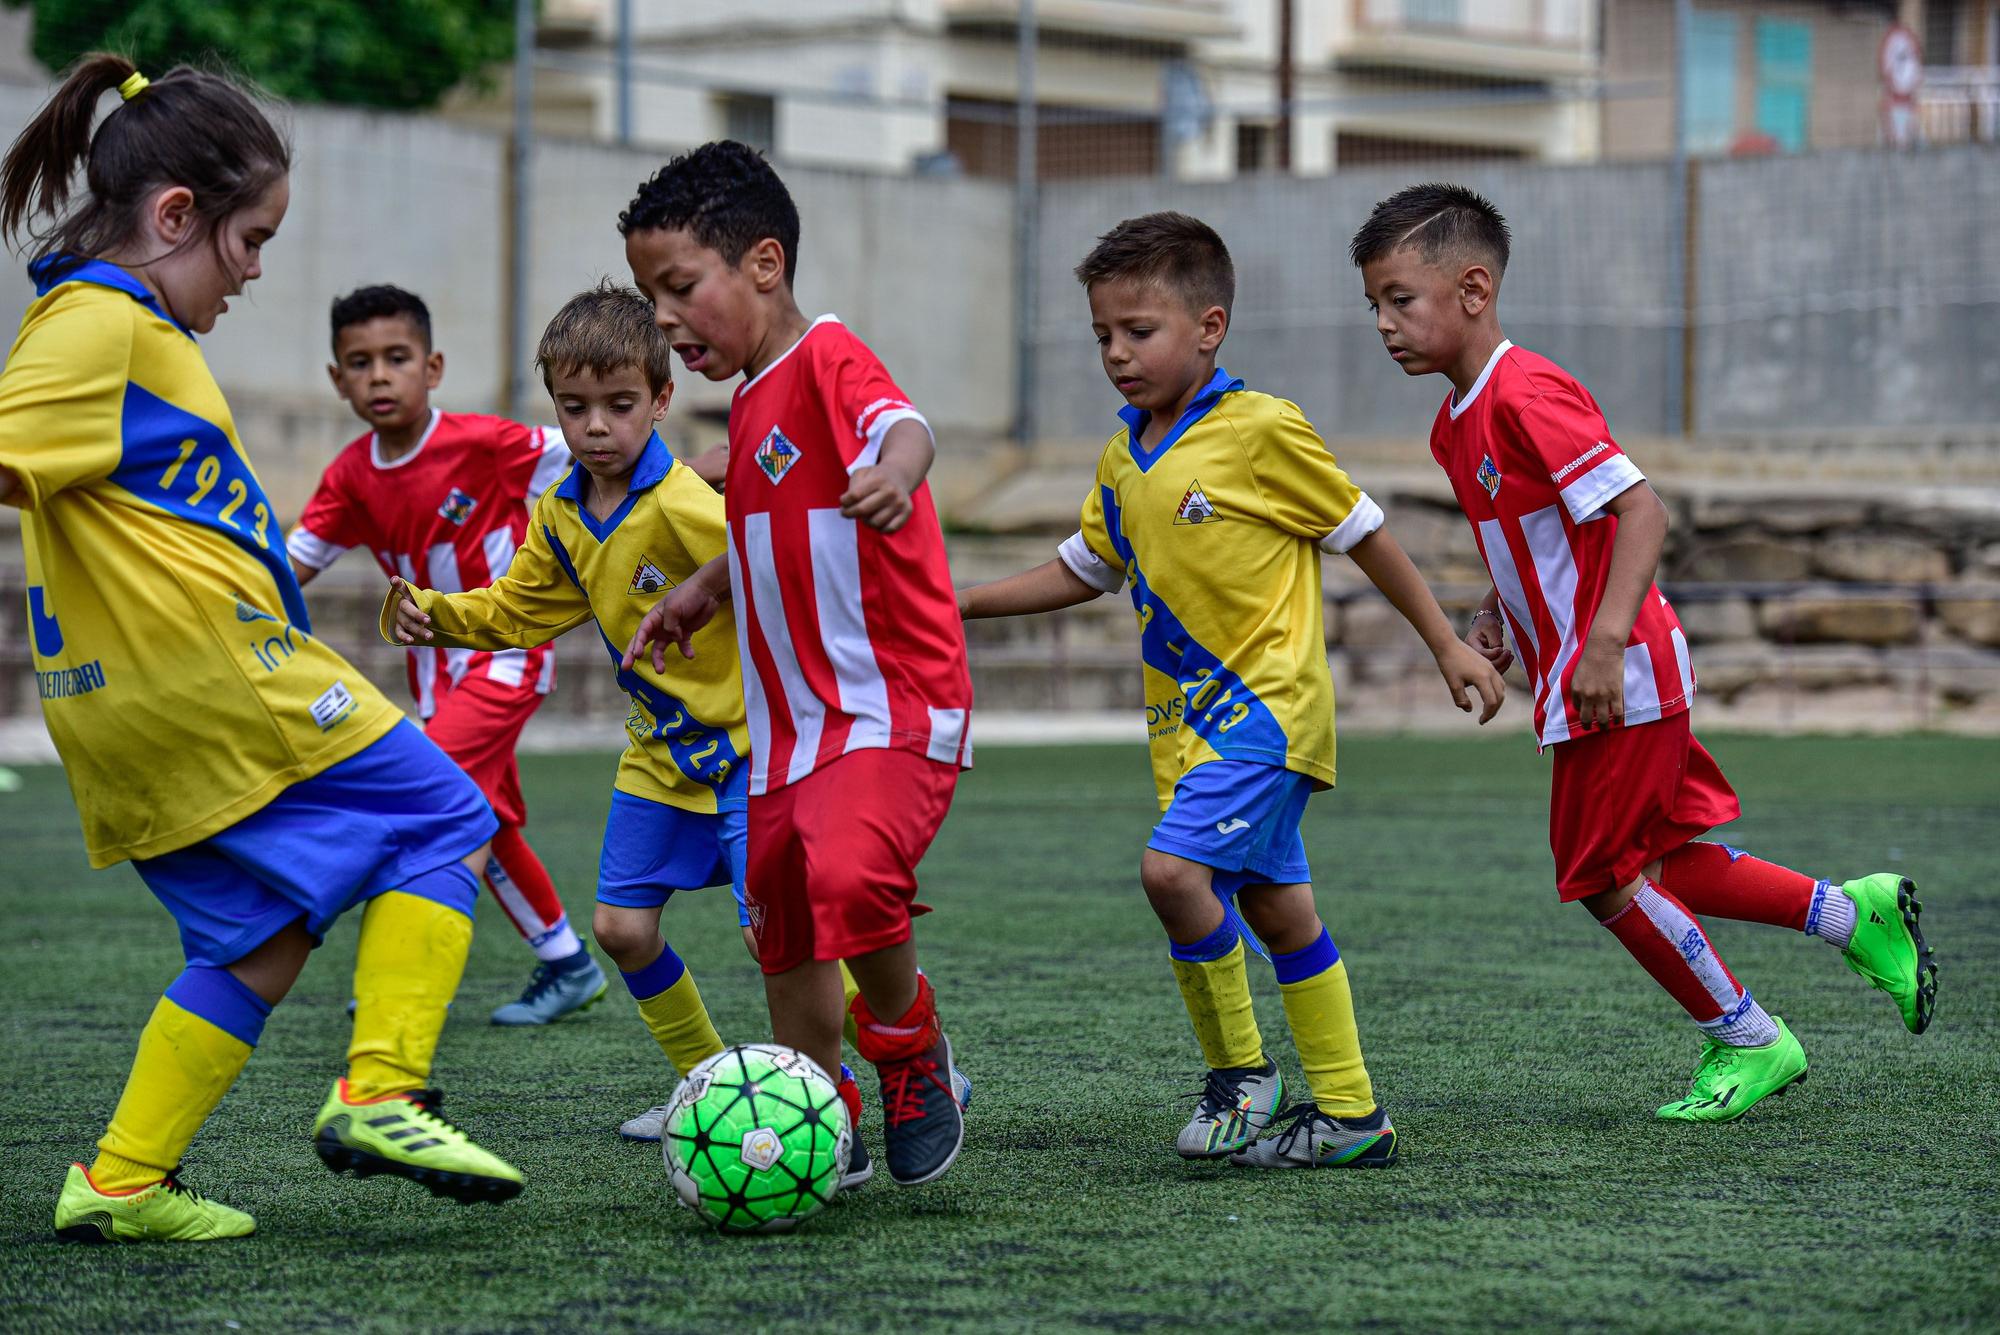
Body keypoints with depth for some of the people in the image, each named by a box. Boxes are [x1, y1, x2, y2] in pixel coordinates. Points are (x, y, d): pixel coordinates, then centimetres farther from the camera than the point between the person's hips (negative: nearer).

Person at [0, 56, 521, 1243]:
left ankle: (122, 1183, 12)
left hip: (148, 704, 10)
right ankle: (381, 1096, -9)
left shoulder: (125, 322, 18)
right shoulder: (99, 323, -12)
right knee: (441, 824, 0)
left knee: (261, 934, 15)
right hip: (209, 670, -10)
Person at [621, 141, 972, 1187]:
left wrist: (894, 472, -56)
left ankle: (910, 1048, -5)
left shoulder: (827, 359, -12)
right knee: (782, 932, 12)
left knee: (848, 873, -30)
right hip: (790, 722, 10)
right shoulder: (752, 403, 16)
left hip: (892, 702, -10)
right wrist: (701, 592, 28)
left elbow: (903, 424, -35)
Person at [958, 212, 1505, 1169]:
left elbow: (1362, 534, -3)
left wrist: (1446, 645, 3)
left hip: (1267, 699, -7)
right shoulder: (1123, 462, 9)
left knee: (1173, 868, -21)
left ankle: (1241, 1077, -5)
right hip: (1183, 713, 7)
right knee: (1276, 908, 10)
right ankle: (1350, 1114, 17)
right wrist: (965, 602, 14)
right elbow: (1085, 570, 23)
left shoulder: (1262, 430, -11)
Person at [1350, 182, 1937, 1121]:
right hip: (1584, 681, 10)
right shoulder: (1456, 423, 11)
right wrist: (1493, 619, 9)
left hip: (1618, 681, -10)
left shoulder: (1525, 397, -20)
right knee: (1649, 867, 14)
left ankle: (1747, 1042, 12)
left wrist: (1605, 641, -33)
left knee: (1602, 875, -2)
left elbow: (1640, 511, -25)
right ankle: (1856, 914, 24)